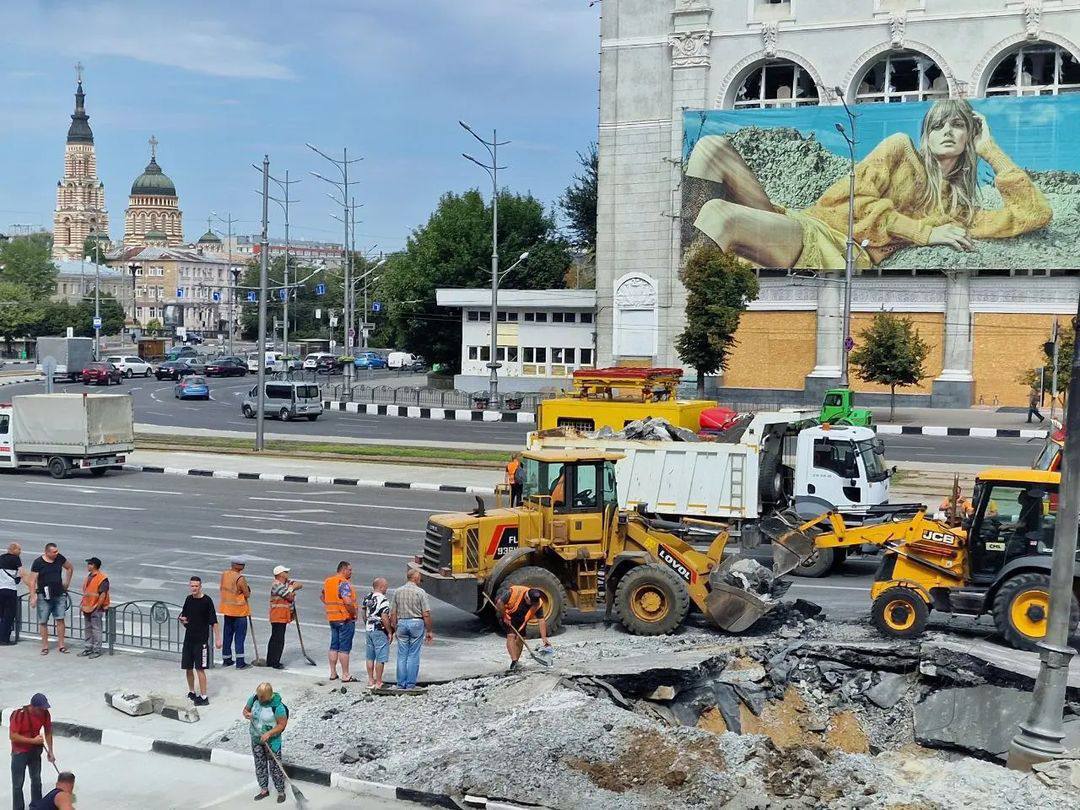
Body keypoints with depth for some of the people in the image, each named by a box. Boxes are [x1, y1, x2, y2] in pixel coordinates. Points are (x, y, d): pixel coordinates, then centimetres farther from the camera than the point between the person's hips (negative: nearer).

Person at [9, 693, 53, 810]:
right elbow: (12, 736, -27)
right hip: (19, 752, -5)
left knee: (36, 781, 18)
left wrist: (50, 751, 1)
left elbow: (48, 732, 1)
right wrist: (33, 740, -28)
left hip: (35, 751, 5)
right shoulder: (18, 714, -28)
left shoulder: (45, 713, -13)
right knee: (18, 784, 0)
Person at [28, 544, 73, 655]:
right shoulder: (38, 563, -8)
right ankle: (45, 646, 9)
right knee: (43, 622, 1)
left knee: (60, 619, -2)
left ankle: (61, 645, 4)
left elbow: (70, 568, 20)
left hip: (59, 595, 3)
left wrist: (67, 583, 17)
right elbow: (33, 581, -7)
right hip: (44, 596, -3)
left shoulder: (60, 558, 2)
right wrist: (33, 597, -12)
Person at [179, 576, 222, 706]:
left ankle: (204, 697, -4)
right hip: (188, 639, 6)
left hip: (201, 640, -6)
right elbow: (183, 617, 20)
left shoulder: (207, 601, -10)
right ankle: (192, 693, 28)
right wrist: (182, 620, -4)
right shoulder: (189, 599, 8)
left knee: (200, 669, -8)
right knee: (188, 668, 12)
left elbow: (214, 622, -10)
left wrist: (218, 638, -14)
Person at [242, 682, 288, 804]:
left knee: (275, 766, 2)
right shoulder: (254, 699, -11)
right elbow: (245, 709, 7)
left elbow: (282, 724, -18)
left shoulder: (277, 706, -25)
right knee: (259, 765, 17)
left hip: (272, 740, -6)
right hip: (256, 739, 6)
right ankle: (264, 789, 34)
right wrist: (247, 714, -17)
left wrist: (268, 734, -28)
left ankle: (281, 792, 17)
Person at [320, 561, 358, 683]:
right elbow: (347, 601, -28)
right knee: (344, 648, -4)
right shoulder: (344, 583, -17)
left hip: (332, 618, 8)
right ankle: (345, 676, -1)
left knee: (334, 646, 14)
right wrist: (354, 612, -15)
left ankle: (333, 673, 18)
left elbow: (322, 596, 24)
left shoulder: (327, 581, 10)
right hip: (346, 619, -8)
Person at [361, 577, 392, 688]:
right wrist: (389, 632, -13)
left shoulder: (367, 598, 8)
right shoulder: (383, 600, -17)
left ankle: (370, 681, 19)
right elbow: (384, 618, -21)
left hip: (368, 629, 8)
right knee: (380, 658, -2)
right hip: (380, 631, -8)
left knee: (370, 657, 13)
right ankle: (378, 683, 1)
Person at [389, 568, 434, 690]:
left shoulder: (398, 592, 5)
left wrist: (393, 629, 14)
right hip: (416, 623, -3)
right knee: (413, 655, 2)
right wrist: (430, 631, -2)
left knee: (402, 655, 8)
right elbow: (426, 614, -9)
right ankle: (410, 684, 2)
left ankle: (401, 684, 9)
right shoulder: (420, 592, -7)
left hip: (401, 623, 3)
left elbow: (393, 613, 6)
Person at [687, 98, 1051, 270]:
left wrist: (991, 151, 18)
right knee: (712, 146, -23)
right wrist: (923, 232, 0)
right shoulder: (902, 148, 21)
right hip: (799, 223, 3)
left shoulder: (959, 211, 22)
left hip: (840, 254, -3)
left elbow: (1036, 213, 16)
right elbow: (857, 195, 8)